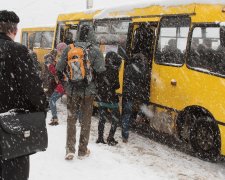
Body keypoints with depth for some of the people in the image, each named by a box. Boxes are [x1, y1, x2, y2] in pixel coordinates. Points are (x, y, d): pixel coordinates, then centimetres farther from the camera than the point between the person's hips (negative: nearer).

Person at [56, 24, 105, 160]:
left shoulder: (69, 49, -3)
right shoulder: (95, 50, -9)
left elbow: (60, 68, -1)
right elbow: (100, 71, -15)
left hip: (72, 90, 2)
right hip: (88, 91, -1)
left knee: (71, 119, 13)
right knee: (86, 120, 12)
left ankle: (70, 150, 10)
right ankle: (83, 150, 19)